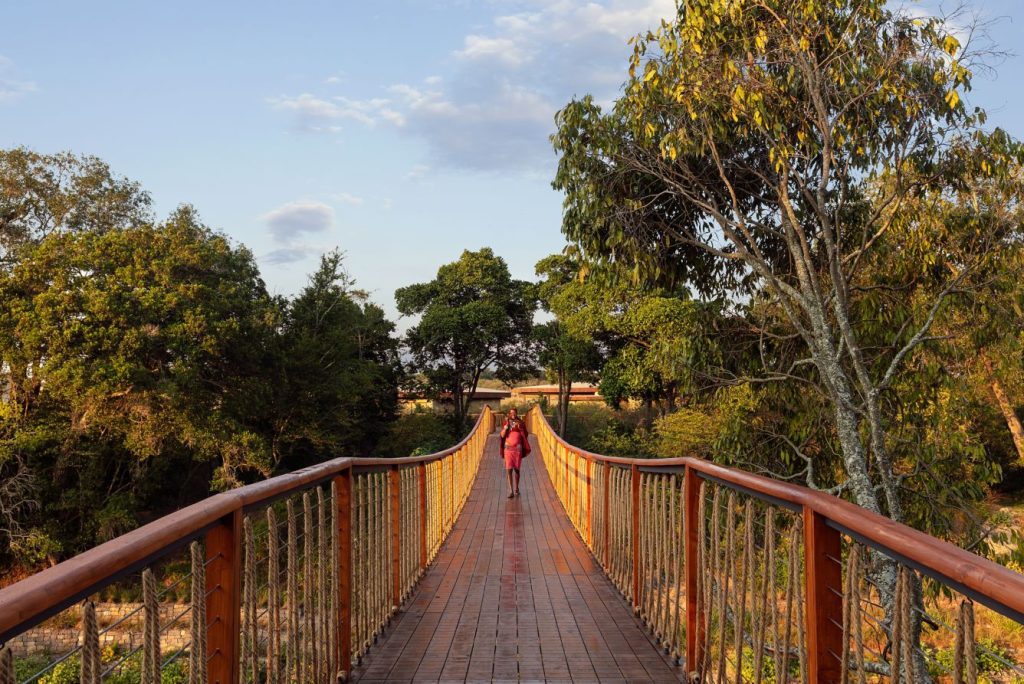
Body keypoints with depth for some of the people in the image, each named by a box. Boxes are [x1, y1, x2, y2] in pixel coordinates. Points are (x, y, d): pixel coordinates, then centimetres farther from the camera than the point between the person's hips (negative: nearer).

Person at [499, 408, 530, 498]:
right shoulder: (506, 423, 3)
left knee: (516, 469, 7)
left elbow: (525, 435, 0)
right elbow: (502, 435, -6)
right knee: (509, 469, -8)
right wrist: (506, 425, -15)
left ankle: (516, 489, 21)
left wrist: (519, 427, -14)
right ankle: (510, 491, -8)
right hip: (508, 448, -1)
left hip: (518, 448, 1)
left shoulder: (520, 423, 4)